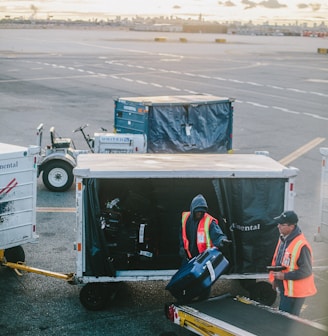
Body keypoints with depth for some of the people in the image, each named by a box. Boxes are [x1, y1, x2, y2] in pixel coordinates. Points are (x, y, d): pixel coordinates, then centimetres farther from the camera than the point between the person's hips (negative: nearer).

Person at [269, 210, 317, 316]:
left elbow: (306, 271, -23)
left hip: (295, 291, -9)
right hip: (284, 288, 9)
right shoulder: (283, 239, 4)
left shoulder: (301, 245, -25)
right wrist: (274, 279, 15)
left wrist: (284, 276, -22)